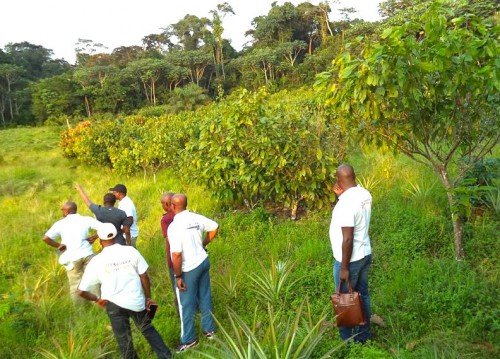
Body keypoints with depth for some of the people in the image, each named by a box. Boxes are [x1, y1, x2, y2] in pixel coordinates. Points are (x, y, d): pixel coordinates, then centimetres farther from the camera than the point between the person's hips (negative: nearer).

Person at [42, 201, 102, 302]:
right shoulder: (86, 219, 3)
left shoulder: (60, 223, 0)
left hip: (72, 257, -1)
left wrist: (58, 245, 3)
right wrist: (94, 237, 3)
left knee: (75, 284, 9)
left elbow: (46, 238, -8)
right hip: (87, 254, 1)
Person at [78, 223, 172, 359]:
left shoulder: (96, 261, -11)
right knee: (147, 328, 23)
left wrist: (97, 299, 10)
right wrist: (148, 297, 8)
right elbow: (144, 276, -4)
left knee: (124, 338, 16)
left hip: (114, 304, -2)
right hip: (136, 300, 2)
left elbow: (82, 291, -7)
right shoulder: (131, 251, -9)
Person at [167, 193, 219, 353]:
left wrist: (178, 276, -15)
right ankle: (209, 329, 38)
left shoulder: (174, 226, -24)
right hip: (203, 261, 7)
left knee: (187, 305, 10)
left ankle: (189, 340, 25)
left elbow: (176, 255, -26)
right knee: (205, 297, 22)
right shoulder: (196, 218, -4)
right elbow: (214, 227, 11)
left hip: (189, 269, -7)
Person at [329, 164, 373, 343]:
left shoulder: (346, 202, -27)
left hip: (350, 259, -8)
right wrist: (342, 195, 7)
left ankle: (347, 342, 21)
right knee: (362, 295, 20)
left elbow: (347, 239, -26)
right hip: (365, 254, 9)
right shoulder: (365, 194, 0)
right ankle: (364, 334, 35)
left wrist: (344, 267, -18)